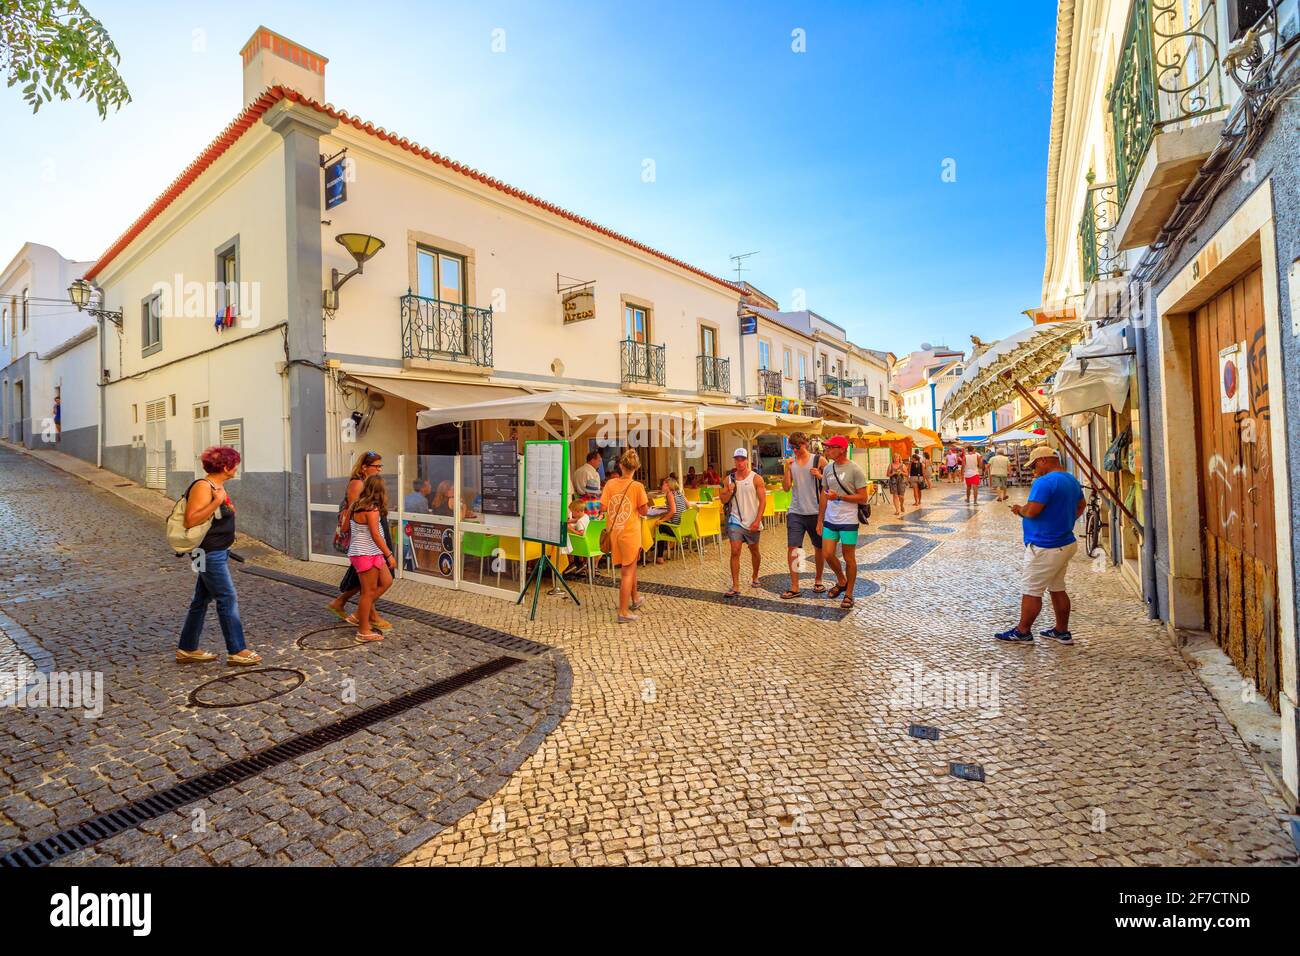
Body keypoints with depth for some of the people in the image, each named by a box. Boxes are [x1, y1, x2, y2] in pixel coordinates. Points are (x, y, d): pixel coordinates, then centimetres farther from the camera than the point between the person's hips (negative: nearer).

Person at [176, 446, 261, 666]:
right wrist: (217, 502, -31)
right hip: (210, 554, -10)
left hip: (218, 552, 10)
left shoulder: (218, 485, 10)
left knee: (201, 600, 15)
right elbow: (190, 521, -27)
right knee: (228, 599, -5)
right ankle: (237, 651, 1)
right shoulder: (203, 487, -18)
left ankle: (187, 649, 25)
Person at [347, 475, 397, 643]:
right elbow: (375, 536, -21)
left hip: (372, 554, 9)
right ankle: (364, 632, 10)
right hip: (366, 555, -9)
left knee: (386, 582, 16)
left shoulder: (357, 506, 8)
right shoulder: (372, 509, -19)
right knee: (369, 591, 0)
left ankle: (359, 616, 20)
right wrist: (389, 555, -17)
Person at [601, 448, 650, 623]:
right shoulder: (637, 486, -13)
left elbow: (603, 507, -5)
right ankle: (623, 612, 7)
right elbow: (644, 511, -10)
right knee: (628, 572, 4)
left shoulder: (610, 483, -4)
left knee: (629, 567, 23)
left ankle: (635, 599, 41)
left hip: (614, 532, 5)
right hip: (630, 533, -4)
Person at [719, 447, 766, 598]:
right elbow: (723, 500, 9)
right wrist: (729, 491, -13)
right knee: (735, 552, -9)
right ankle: (735, 587, -7)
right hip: (735, 521, 1)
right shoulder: (729, 479, 4)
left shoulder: (756, 479, -5)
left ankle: (755, 577, 40)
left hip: (751, 522, -1)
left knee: (754, 551, 15)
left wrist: (757, 521, -15)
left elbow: (763, 501, -7)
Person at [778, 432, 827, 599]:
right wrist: (787, 468, -12)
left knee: (819, 548, 11)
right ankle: (794, 587, 1)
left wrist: (820, 476, -15)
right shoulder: (790, 461, 5)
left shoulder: (819, 460, -1)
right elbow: (786, 487, -1)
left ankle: (818, 580, 31)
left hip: (815, 511, -1)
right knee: (792, 548, -5)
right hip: (795, 512, 1)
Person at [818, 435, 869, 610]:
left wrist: (839, 497, -20)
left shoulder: (855, 469, -11)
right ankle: (841, 581, 31)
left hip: (848, 520, -5)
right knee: (828, 554, 4)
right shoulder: (827, 468, 6)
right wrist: (820, 520, 12)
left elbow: (863, 498, -11)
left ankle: (848, 594, 19)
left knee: (849, 558, 4)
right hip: (830, 520, 5)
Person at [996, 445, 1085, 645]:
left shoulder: (1044, 482, -21)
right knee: (1057, 589, 19)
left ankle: (1022, 632, 11)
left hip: (1045, 548, -10)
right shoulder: (1072, 480, 11)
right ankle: (1062, 631, 28)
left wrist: (1019, 509, -7)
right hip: (1066, 544, 10)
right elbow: (1080, 505, 26)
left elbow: (1031, 511, -27)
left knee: (1031, 591, 1)